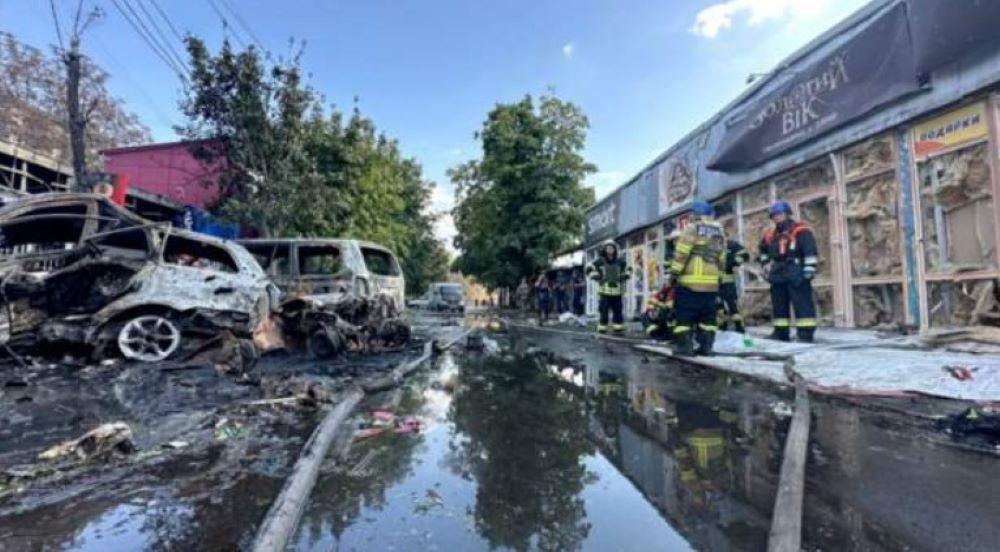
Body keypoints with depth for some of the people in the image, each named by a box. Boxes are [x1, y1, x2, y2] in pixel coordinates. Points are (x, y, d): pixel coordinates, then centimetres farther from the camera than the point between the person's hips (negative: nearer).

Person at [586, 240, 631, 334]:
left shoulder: (620, 261, 9)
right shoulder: (600, 261, -1)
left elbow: (628, 268, 26)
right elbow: (589, 269, 4)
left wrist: (625, 276, 11)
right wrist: (596, 277, -5)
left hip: (617, 291, 3)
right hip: (604, 291, -3)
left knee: (618, 311, 6)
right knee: (604, 311, -2)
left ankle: (618, 328, 15)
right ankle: (602, 328, 6)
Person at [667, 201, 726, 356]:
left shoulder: (692, 229, -4)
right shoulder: (720, 233, 17)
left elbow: (681, 253, -10)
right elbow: (721, 259, 18)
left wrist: (673, 273, -5)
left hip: (690, 281, -6)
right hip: (711, 283, 6)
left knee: (684, 314, -1)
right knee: (708, 316, 13)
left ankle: (685, 346, -3)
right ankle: (706, 346, 11)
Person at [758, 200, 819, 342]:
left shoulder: (801, 231, -6)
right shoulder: (770, 236, 14)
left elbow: (810, 253, -12)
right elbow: (762, 252, 33)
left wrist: (808, 272, -16)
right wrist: (768, 266, 22)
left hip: (796, 276, -7)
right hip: (778, 276, 7)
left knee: (802, 305, -5)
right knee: (779, 306, 10)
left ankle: (806, 333, -3)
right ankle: (781, 332, 18)